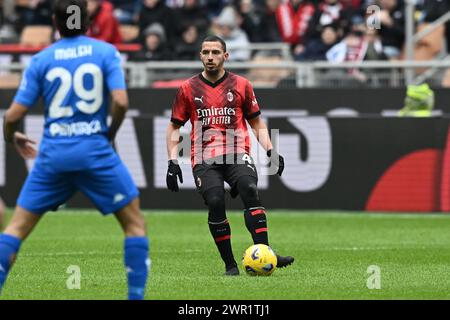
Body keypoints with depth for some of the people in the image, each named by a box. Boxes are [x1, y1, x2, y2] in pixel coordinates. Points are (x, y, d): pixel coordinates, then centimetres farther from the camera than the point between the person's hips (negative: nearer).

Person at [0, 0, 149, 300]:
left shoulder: (41, 60, 3)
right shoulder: (105, 52, 0)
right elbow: (121, 101, -12)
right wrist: (110, 135, 7)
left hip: (53, 153, 2)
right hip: (95, 151, -2)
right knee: (135, 222, 11)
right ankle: (136, 295, 2)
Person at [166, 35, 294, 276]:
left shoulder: (240, 85, 12)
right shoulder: (188, 89, 11)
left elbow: (256, 122, 18)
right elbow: (174, 127, 16)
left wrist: (271, 151, 5)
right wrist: (172, 161, 4)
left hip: (237, 154, 0)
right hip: (204, 159, 0)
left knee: (249, 190, -27)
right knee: (215, 202, -22)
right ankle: (229, 264, -11)